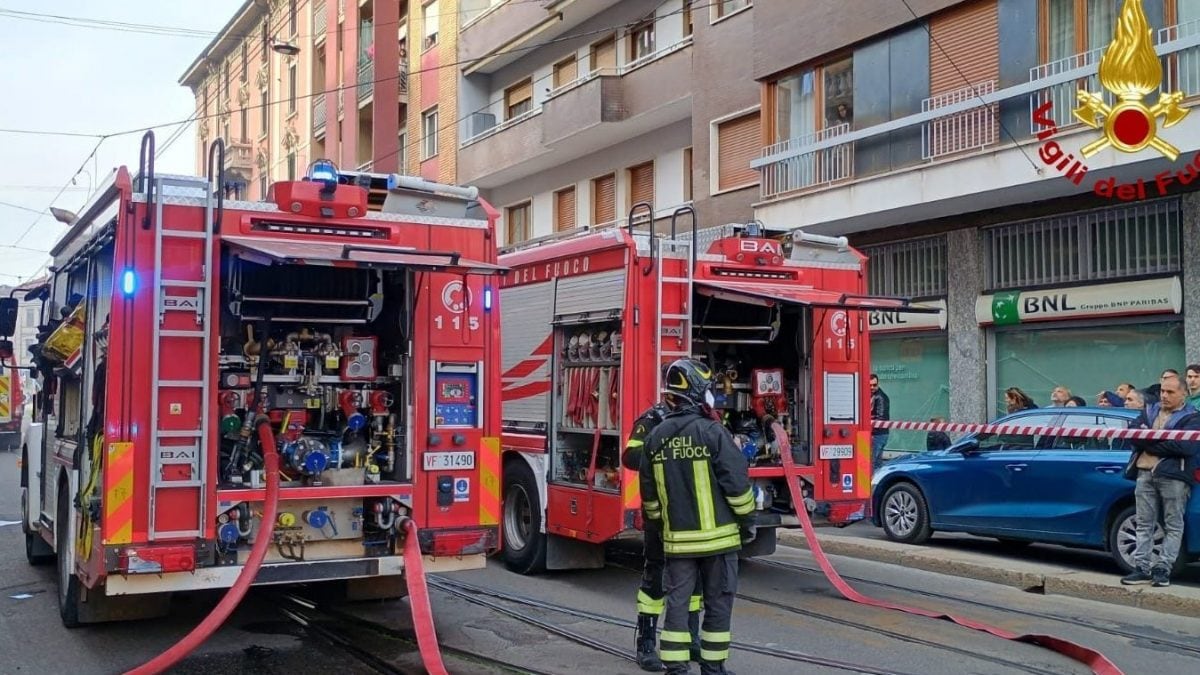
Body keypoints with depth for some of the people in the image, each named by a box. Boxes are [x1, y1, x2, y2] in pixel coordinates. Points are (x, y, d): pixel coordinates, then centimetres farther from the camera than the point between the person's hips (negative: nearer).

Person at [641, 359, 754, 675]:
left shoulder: (656, 436, 3)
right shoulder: (713, 432, -13)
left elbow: (648, 489, 11)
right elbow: (737, 483, -12)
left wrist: (657, 521, 24)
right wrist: (747, 521, 1)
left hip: (677, 538, 4)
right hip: (717, 535, -4)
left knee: (677, 603, 7)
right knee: (718, 604, 8)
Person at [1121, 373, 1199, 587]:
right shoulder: (1150, 411, 19)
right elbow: (1133, 435, 5)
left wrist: (1150, 442, -8)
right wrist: (1164, 439, -10)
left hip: (1173, 475, -5)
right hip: (1145, 472, 5)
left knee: (1173, 526, -1)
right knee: (1144, 524, 5)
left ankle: (1163, 568, 3)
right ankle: (1143, 568, 9)